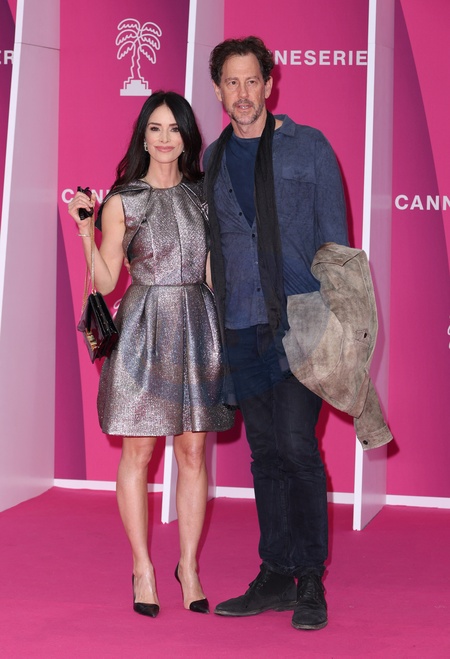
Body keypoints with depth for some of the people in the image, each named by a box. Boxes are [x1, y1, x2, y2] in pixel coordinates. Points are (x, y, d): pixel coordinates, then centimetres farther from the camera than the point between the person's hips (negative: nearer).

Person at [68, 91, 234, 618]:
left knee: (193, 452, 4)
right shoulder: (122, 201, 1)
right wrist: (86, 232, -12)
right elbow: (105, 282, -2)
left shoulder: (202, 195, 10)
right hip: (144, 330, -3)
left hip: (197, 326, 3)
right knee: (138, 452, 1)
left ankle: (189, 564, 16)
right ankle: (142, 567, 14)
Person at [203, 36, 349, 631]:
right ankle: (275, 578, 15)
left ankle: (310, 580, 0)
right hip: (241, 326, 4)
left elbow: (334, 239, 2)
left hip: (299, 319, -4)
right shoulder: (210, 161, 14)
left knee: (296, 444, -11)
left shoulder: (308, 147, 3)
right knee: (266, 453, 8)